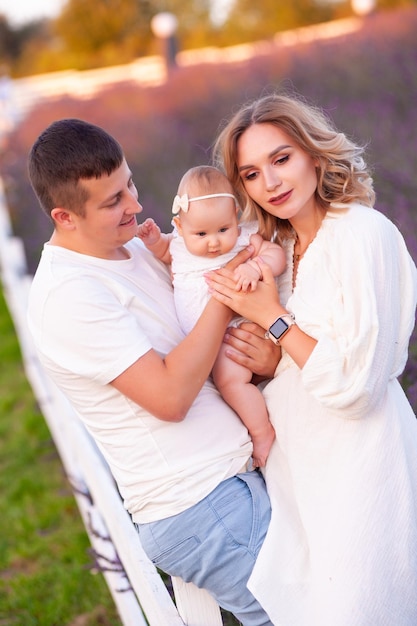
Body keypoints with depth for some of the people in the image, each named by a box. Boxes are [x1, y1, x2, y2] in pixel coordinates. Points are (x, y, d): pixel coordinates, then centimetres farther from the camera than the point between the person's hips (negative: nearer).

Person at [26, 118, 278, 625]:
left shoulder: (134, 248, 9)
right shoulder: (67, 294, -19)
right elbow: (170, 396, -23)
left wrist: (268, 353, -7)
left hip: (238, 466, 8)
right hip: (197, 505, -8)